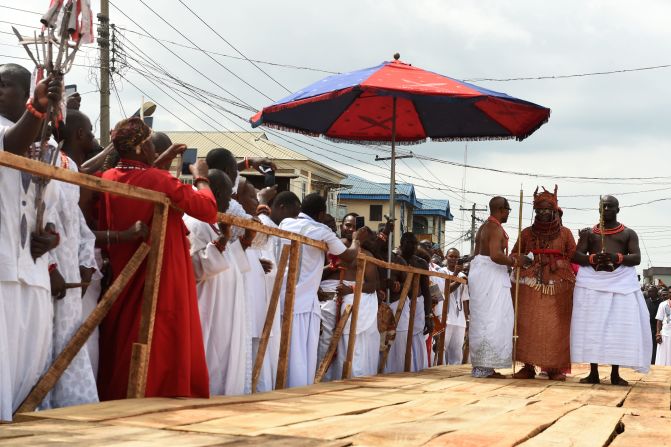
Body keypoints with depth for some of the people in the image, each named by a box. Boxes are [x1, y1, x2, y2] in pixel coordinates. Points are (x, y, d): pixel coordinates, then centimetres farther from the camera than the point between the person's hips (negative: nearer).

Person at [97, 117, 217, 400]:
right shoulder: (159, 180, -16)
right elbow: (208, 210, -10)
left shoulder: (107, 180, -1)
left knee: (120, 350, 13)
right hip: (162, 281, -6)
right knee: (163, 348, 2)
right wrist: (201, 178, 7)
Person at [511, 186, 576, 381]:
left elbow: (574, 257, 8)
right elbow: (514, 255, 17)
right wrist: (521, 260, -2)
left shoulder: (565, 233, 9)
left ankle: (555, 368, 0)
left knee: (556, 326, -4)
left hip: (559, 285, -1)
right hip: (531, 284, 1)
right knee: (528, 324, -5)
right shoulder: (527, 233, 13)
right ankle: (528, 366, -3)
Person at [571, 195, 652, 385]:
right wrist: (592, 258, -17)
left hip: (622, 282, -1)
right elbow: (576, 255, 5)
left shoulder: (629, 233, 13)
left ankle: (615, 373, -3)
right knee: (591, 326, -6)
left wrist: (618, 258, -20)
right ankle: (593, 372, -1)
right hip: (592, 281, 1)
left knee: (621, 326, -8)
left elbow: (637, 258, 1)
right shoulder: (588, 232, 16)